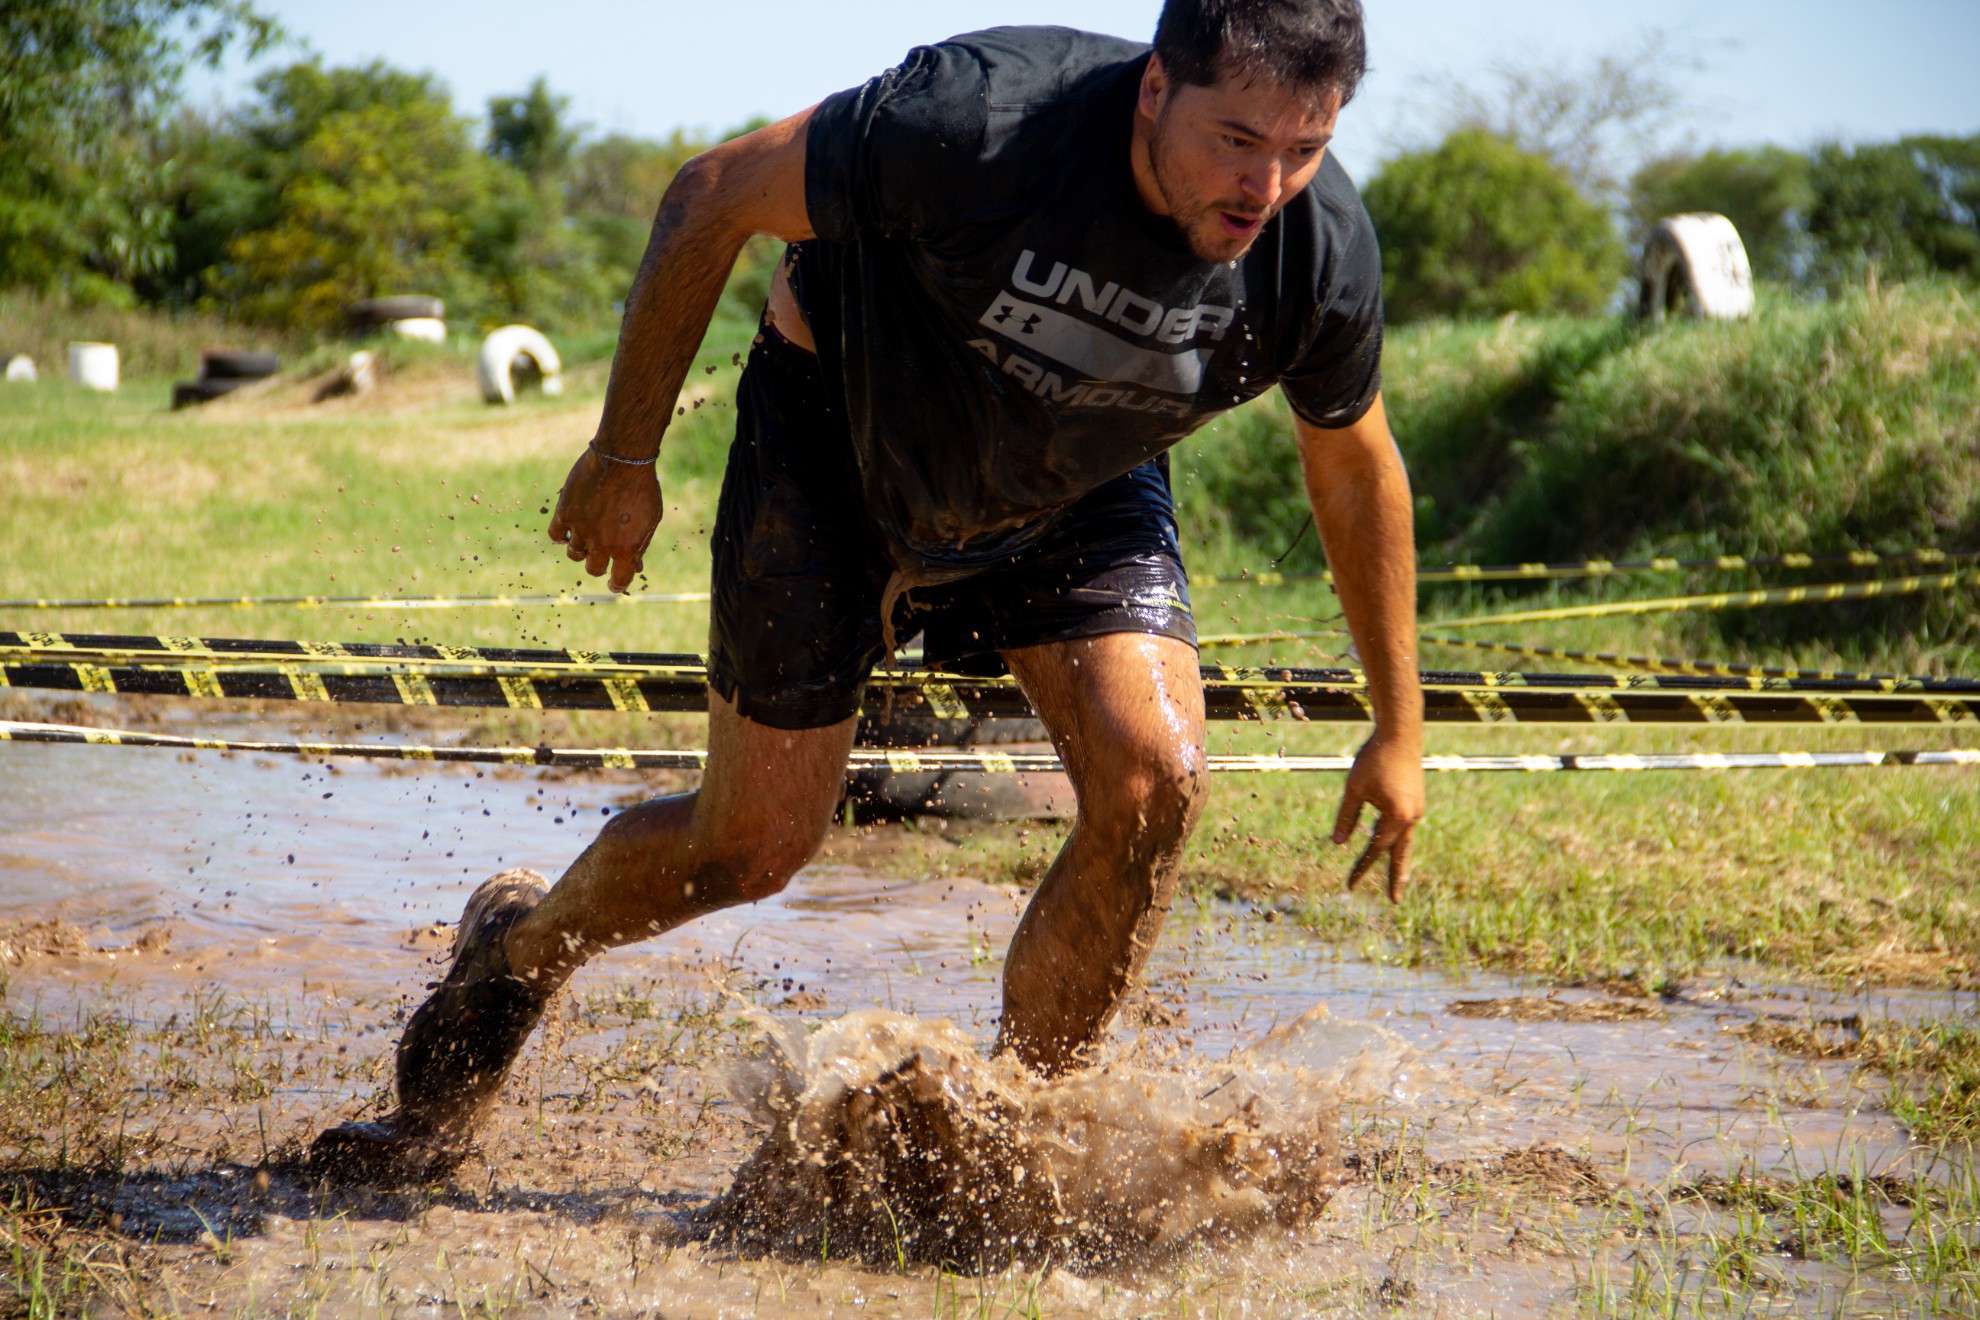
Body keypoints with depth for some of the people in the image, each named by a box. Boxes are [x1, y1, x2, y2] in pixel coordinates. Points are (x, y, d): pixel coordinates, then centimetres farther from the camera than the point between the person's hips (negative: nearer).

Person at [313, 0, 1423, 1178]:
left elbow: (1355, 463, -4)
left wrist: (1400, 728, 2)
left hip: (1080, 488, 3)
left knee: (1156, 780, -20)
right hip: (840, 431, -3)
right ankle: (515, 953, 35)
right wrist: (625, 458, -13)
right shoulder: (981, 116, -38)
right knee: (754, 848, 2)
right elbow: (712, 198, -22)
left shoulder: (1322, 251, -25)